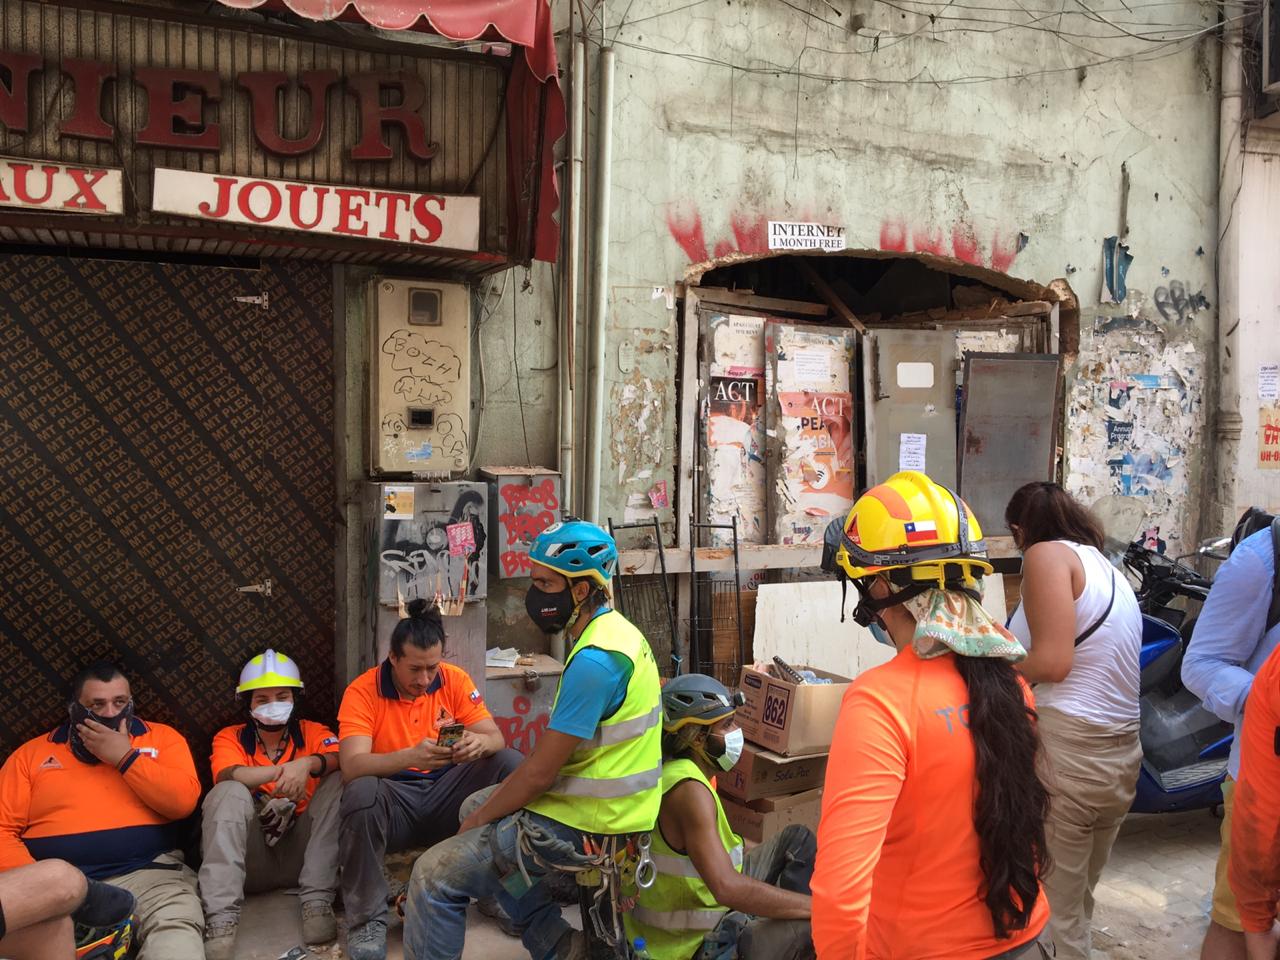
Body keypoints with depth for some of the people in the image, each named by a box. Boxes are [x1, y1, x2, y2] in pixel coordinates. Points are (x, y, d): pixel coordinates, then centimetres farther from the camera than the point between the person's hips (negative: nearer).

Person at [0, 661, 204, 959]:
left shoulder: (161, 737, 13)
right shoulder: (33, 753, 16)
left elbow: (184, 801, -2)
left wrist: (125, 757, -5)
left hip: (148, 872, -2)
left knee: (176, 925, -33)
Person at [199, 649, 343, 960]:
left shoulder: (312, 732, 9)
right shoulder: (229, 737, 8)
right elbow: (227, 776, -16)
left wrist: (309, 764, -33)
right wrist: (284, 770, -30)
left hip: (301, 850, 1)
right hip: (251, 854, 0)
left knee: (338, 782, -20)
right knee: (230, 792, -24)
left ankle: (317, 900, -25)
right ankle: (220, 919, -34)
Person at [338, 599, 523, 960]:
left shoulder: (454, 679, -2)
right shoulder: (362, 691, -12)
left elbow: (496, 738, -6)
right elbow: (351, 766, -24)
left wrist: (479, 742, -32)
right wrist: (411, 756, -42)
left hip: (447, 796, 3)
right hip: (395, 803, -3)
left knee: (511, 763, -19)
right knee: (361, 792, -36)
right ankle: (366, 920, -19)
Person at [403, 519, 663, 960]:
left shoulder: (594, 660, -25)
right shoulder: (617, 631, 6)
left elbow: (540, 772, -21)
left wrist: (479, 819, -4)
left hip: (584, 825, -10)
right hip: (609, 806, 10)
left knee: (435, 874, -7)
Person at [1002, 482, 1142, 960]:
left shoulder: (1048, 554, -5)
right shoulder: (1112, 571, 19)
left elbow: (1052, 661, -18)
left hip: (1063, 754, -9)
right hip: (1123, 758, 9)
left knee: (1044, 911, 2)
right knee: (1079, 905, 19)